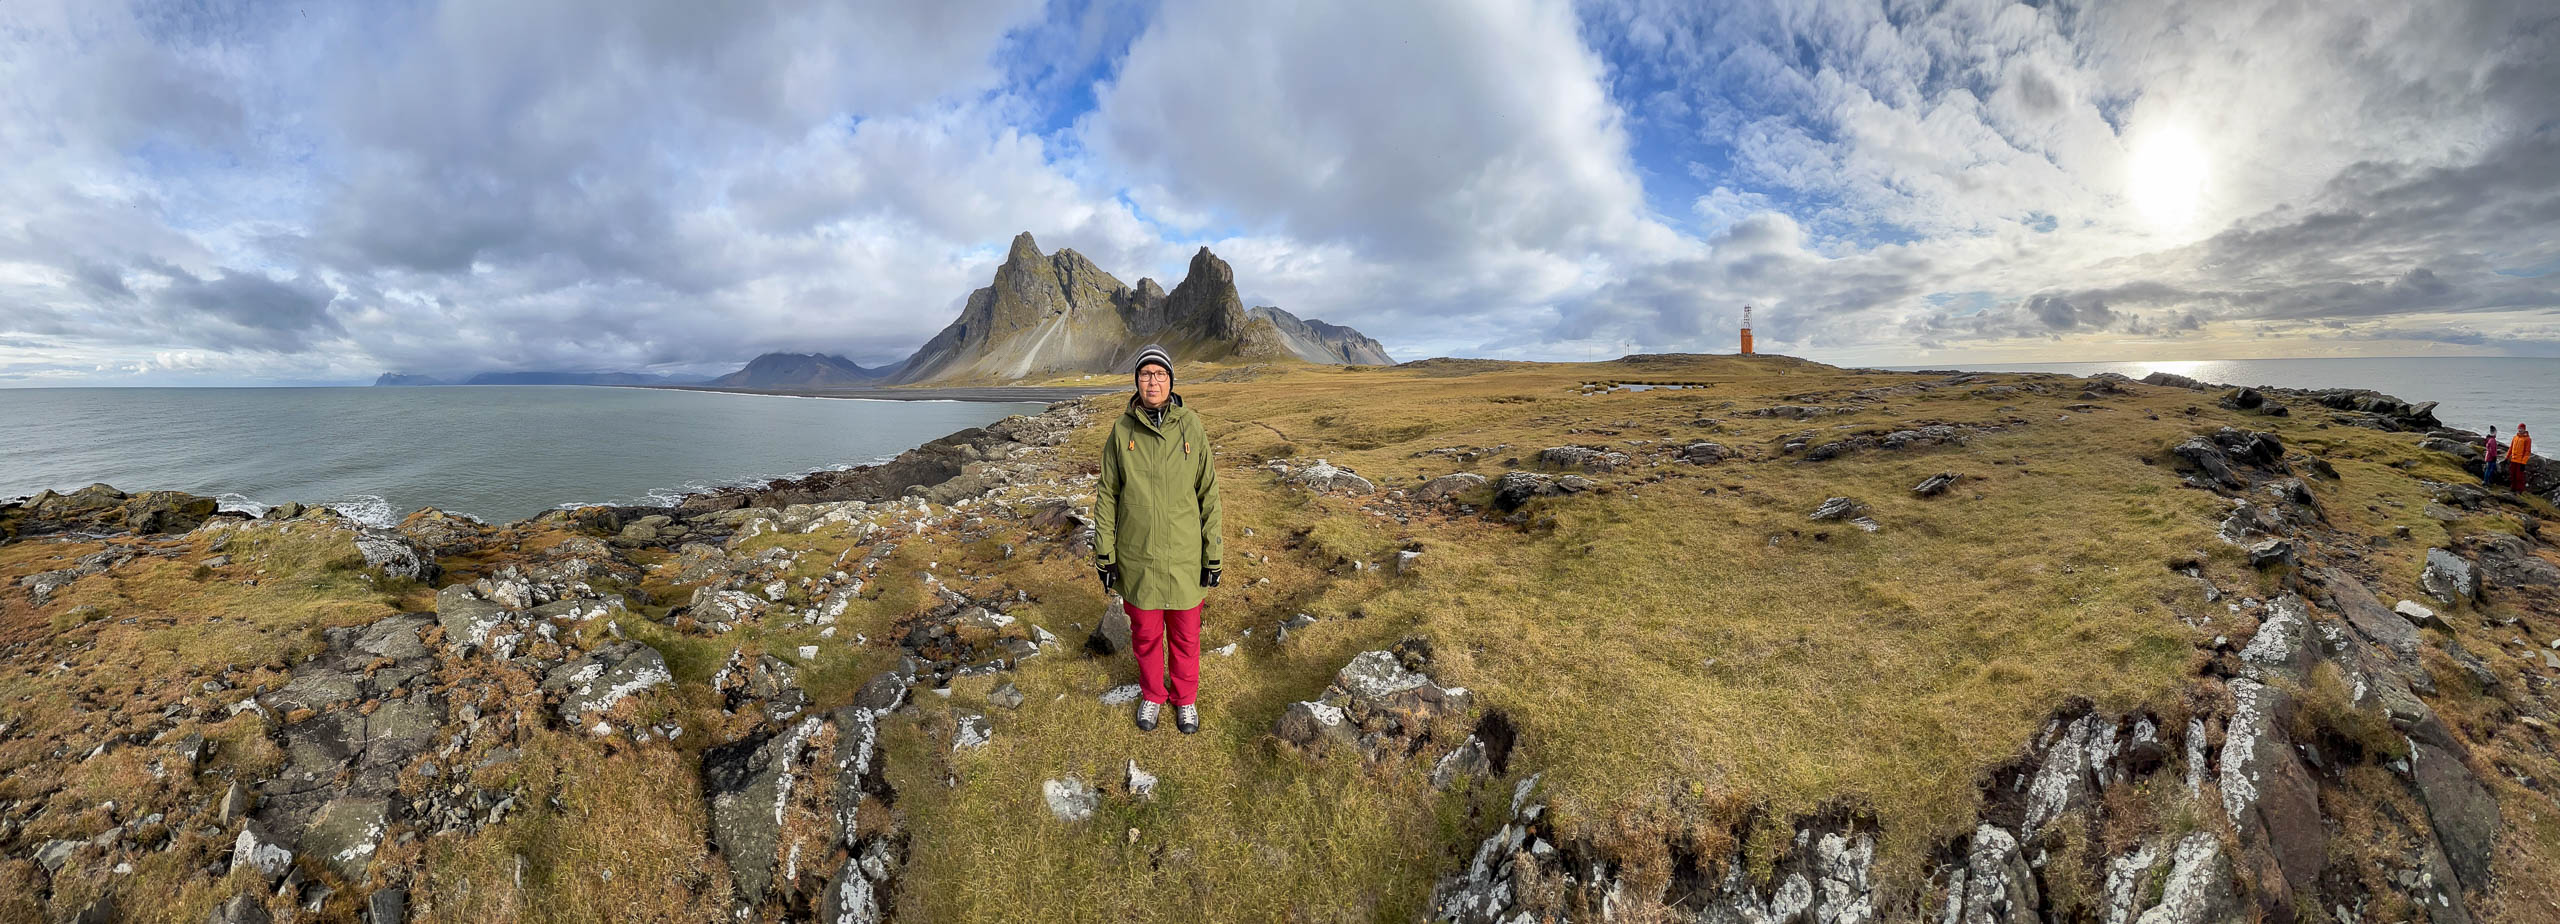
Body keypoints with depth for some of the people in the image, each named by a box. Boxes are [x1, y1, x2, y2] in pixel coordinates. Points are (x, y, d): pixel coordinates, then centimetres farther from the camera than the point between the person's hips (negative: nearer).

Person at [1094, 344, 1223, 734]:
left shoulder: (1191, 427, -7)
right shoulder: (1122, 429, -5)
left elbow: (1208, 493, -3)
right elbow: (1107, 495, 1)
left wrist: (1214, 555, -3)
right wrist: (1104, 555, 0)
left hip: (1184, 555, 0)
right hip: (1137, 556, 1)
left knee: (1185, 634, 15)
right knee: (1145, 633, 17)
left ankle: (1185, 698, 39)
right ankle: (1152, 695, 42)